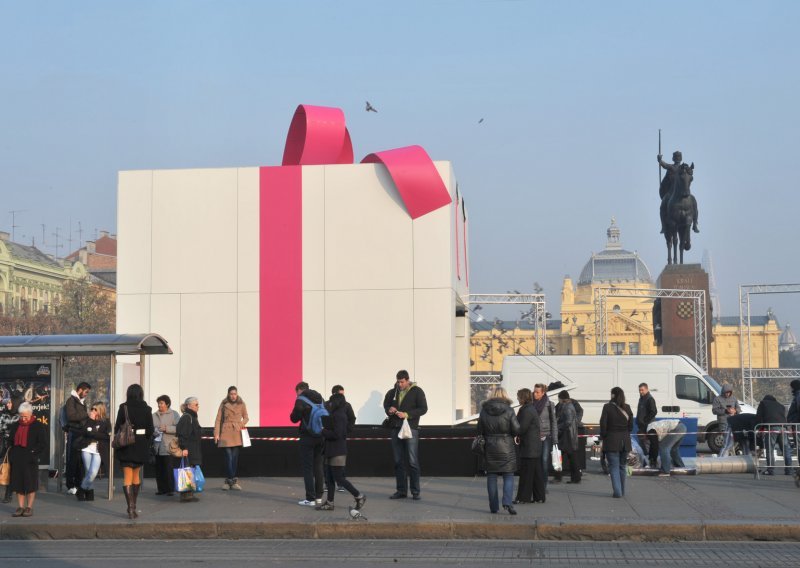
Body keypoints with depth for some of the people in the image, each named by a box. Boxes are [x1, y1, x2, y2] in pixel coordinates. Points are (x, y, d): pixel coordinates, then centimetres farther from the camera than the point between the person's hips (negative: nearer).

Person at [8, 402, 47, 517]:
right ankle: (21, 507, 10)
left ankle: (29, 507, 5)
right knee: (18, 483, 4)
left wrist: (34, 454, -12)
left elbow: (43, 443, -4)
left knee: (30, 484, -1)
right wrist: (12, 456, 6)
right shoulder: (15, 426, 12)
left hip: (30, 460, -4)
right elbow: (11, 442, 18)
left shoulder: (38, 426, -3)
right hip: (17, 460, 5)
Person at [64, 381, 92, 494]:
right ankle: (70, 486, -4)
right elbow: (71, 416, -18)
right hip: (74, 433, -8)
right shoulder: (71, 400, -5)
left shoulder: (82, 401, 21)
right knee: (72, 460, -6)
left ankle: (78, 484, 13)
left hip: (82, 433, 8)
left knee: (81, 460, 7)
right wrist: (86, 415, -15)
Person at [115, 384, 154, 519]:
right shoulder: (146, 409, -2)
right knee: (136, 475, 19)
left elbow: (117, 427, -6)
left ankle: (131, 508, -13)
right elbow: (150, 429, -1)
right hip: (141, 446, 3)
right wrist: (145, 443, 12)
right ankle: (133, 506, 29)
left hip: (126, 446, -3)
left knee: (127, 477, -1)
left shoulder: (123, 408, -8)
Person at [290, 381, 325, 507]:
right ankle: (319, 497, 17)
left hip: (307, 437, -6)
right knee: (318, 467, 14)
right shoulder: (320, 398, 10)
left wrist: (294, 412, 10)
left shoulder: (301, 400, -9)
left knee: (307, 468, -2)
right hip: (321, 437, 6)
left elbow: (294, 418, -8)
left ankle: (310, 499, -5)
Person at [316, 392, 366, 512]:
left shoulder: (338, 416, -17)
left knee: (339, 478, -6)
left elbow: (336, 434, -24)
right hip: (332, 451, 10)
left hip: (337, 452, -10)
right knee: (330, 478, 11)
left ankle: (359, 496, 2)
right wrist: (324, 430, 5)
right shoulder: (336, 415, 14)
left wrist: (323, 431, -15)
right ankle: (329, 503, 15)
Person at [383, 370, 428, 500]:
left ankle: (415, 491, -2)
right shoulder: (392, 393, 13)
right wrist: (389, 410, -1)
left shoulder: (417, 391, 0)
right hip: (396, 429, 5)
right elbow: (385, 406, 23)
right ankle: (401, 491, 12)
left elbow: (423, 409, -6)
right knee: (398, 462, 6)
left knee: (413, 462, -6)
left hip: (411, 429, -5)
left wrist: (407, 414, -15)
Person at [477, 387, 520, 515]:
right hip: (506, 448, -2)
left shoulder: (484, 411, 0)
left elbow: (480, 431, 3)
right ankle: (507, 502, -14)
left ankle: (493, 506, 10)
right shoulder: (508, 411, -7)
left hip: (489, 448, 2)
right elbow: (517, 430, -8)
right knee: (508, 477, 4)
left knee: (491, 477, 9)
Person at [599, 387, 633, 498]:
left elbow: (603, 423, -11)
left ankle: (617, 492, -8)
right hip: (625, 441, 4)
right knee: (623, 466, 15)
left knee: (614, 467, 0)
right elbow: (631, 425, 6)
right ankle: (622, 491, 22)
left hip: (612, 440, -4)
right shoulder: (627, 408, 3)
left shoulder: (607, 407, -10)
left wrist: (603, 436, 3)